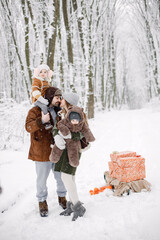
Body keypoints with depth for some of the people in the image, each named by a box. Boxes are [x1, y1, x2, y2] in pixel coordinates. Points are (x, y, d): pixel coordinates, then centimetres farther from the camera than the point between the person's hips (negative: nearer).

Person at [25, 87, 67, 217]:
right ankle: (42, 202, 27)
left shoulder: (58, 111, 11)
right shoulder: (36, 111, -8)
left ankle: (62, 197, 37)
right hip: (42, 152, -5)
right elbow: (28, 127, -21)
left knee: (61, 176, 14)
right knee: (42, 179, 7)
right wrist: (42, 121, -34)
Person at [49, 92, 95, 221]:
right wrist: (57, 137, -21)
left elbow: (83, 133, -15)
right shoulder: (63, 114, 10)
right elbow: (56, 129, 1)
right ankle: (72, 205, 20)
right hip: (64, 147, 8)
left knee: (66, 176, -12)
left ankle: (78, 207, -3)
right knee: (70, 177, 11)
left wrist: (69, 134, -28)